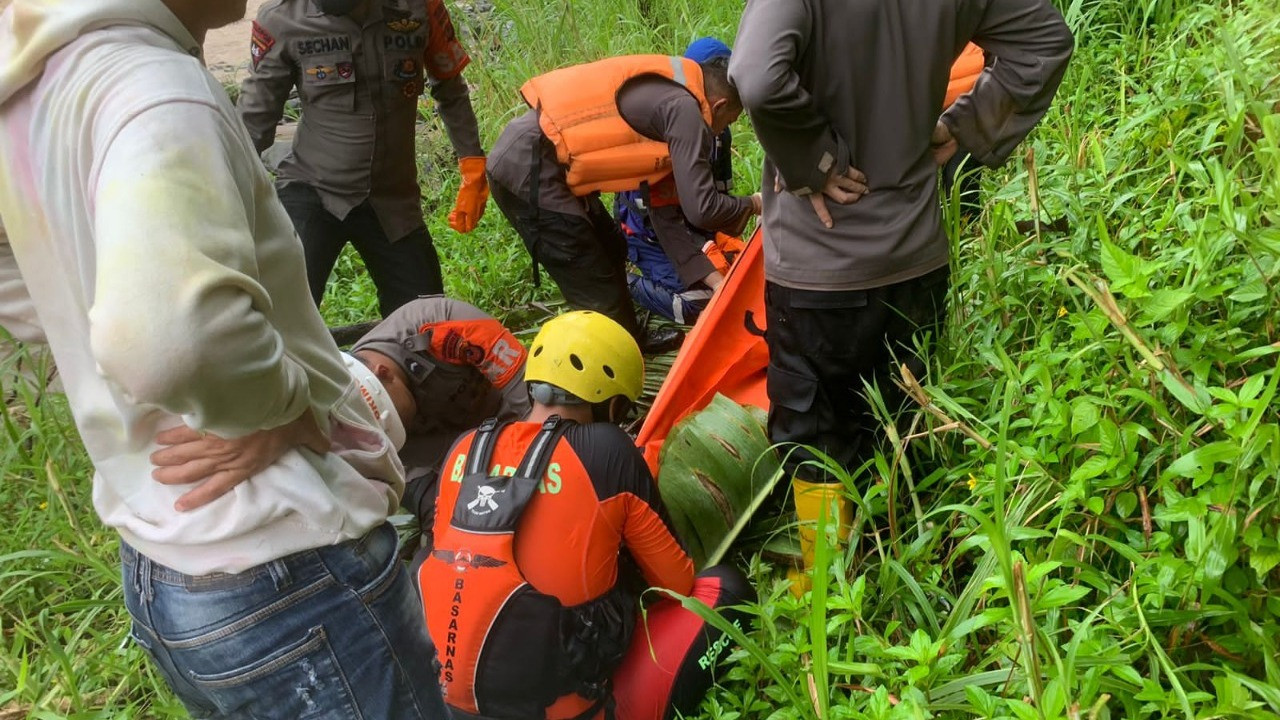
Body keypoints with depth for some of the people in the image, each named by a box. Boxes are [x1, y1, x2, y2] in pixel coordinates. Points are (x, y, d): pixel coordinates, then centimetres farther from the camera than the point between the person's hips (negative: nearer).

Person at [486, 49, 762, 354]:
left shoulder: (667, 92, 17)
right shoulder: (684, 108, -12)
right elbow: (701, 208, -16)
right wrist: (751, 205, 4)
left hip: (532, 159, 10)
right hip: (529, 172, -10)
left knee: (611, 250, 24)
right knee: (599, 295, -3)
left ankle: (631, 341, 41)